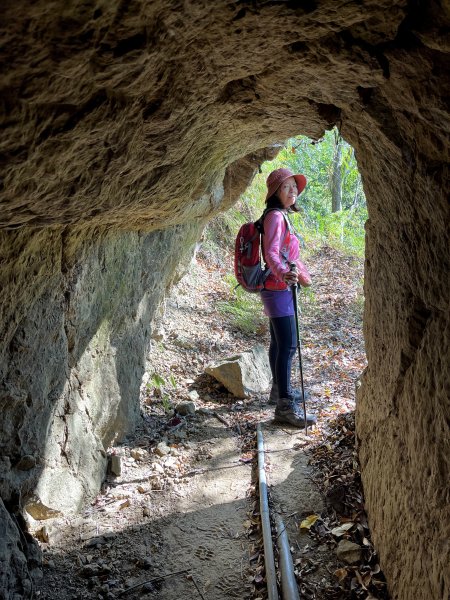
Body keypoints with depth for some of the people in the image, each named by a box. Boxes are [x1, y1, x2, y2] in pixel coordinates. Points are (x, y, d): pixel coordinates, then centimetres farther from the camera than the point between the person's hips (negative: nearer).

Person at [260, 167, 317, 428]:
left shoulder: (284, 216, 16)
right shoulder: (275, 216, -14)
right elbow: (271, 253, -27)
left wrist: (303, 273, 40)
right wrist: (285, 273, -45)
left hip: (282, 287, 10)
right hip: (278, 288, -10)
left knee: (279, 343, 18)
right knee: (288, 345, -12)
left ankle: (280, 390, 31)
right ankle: (285, 406, -10)